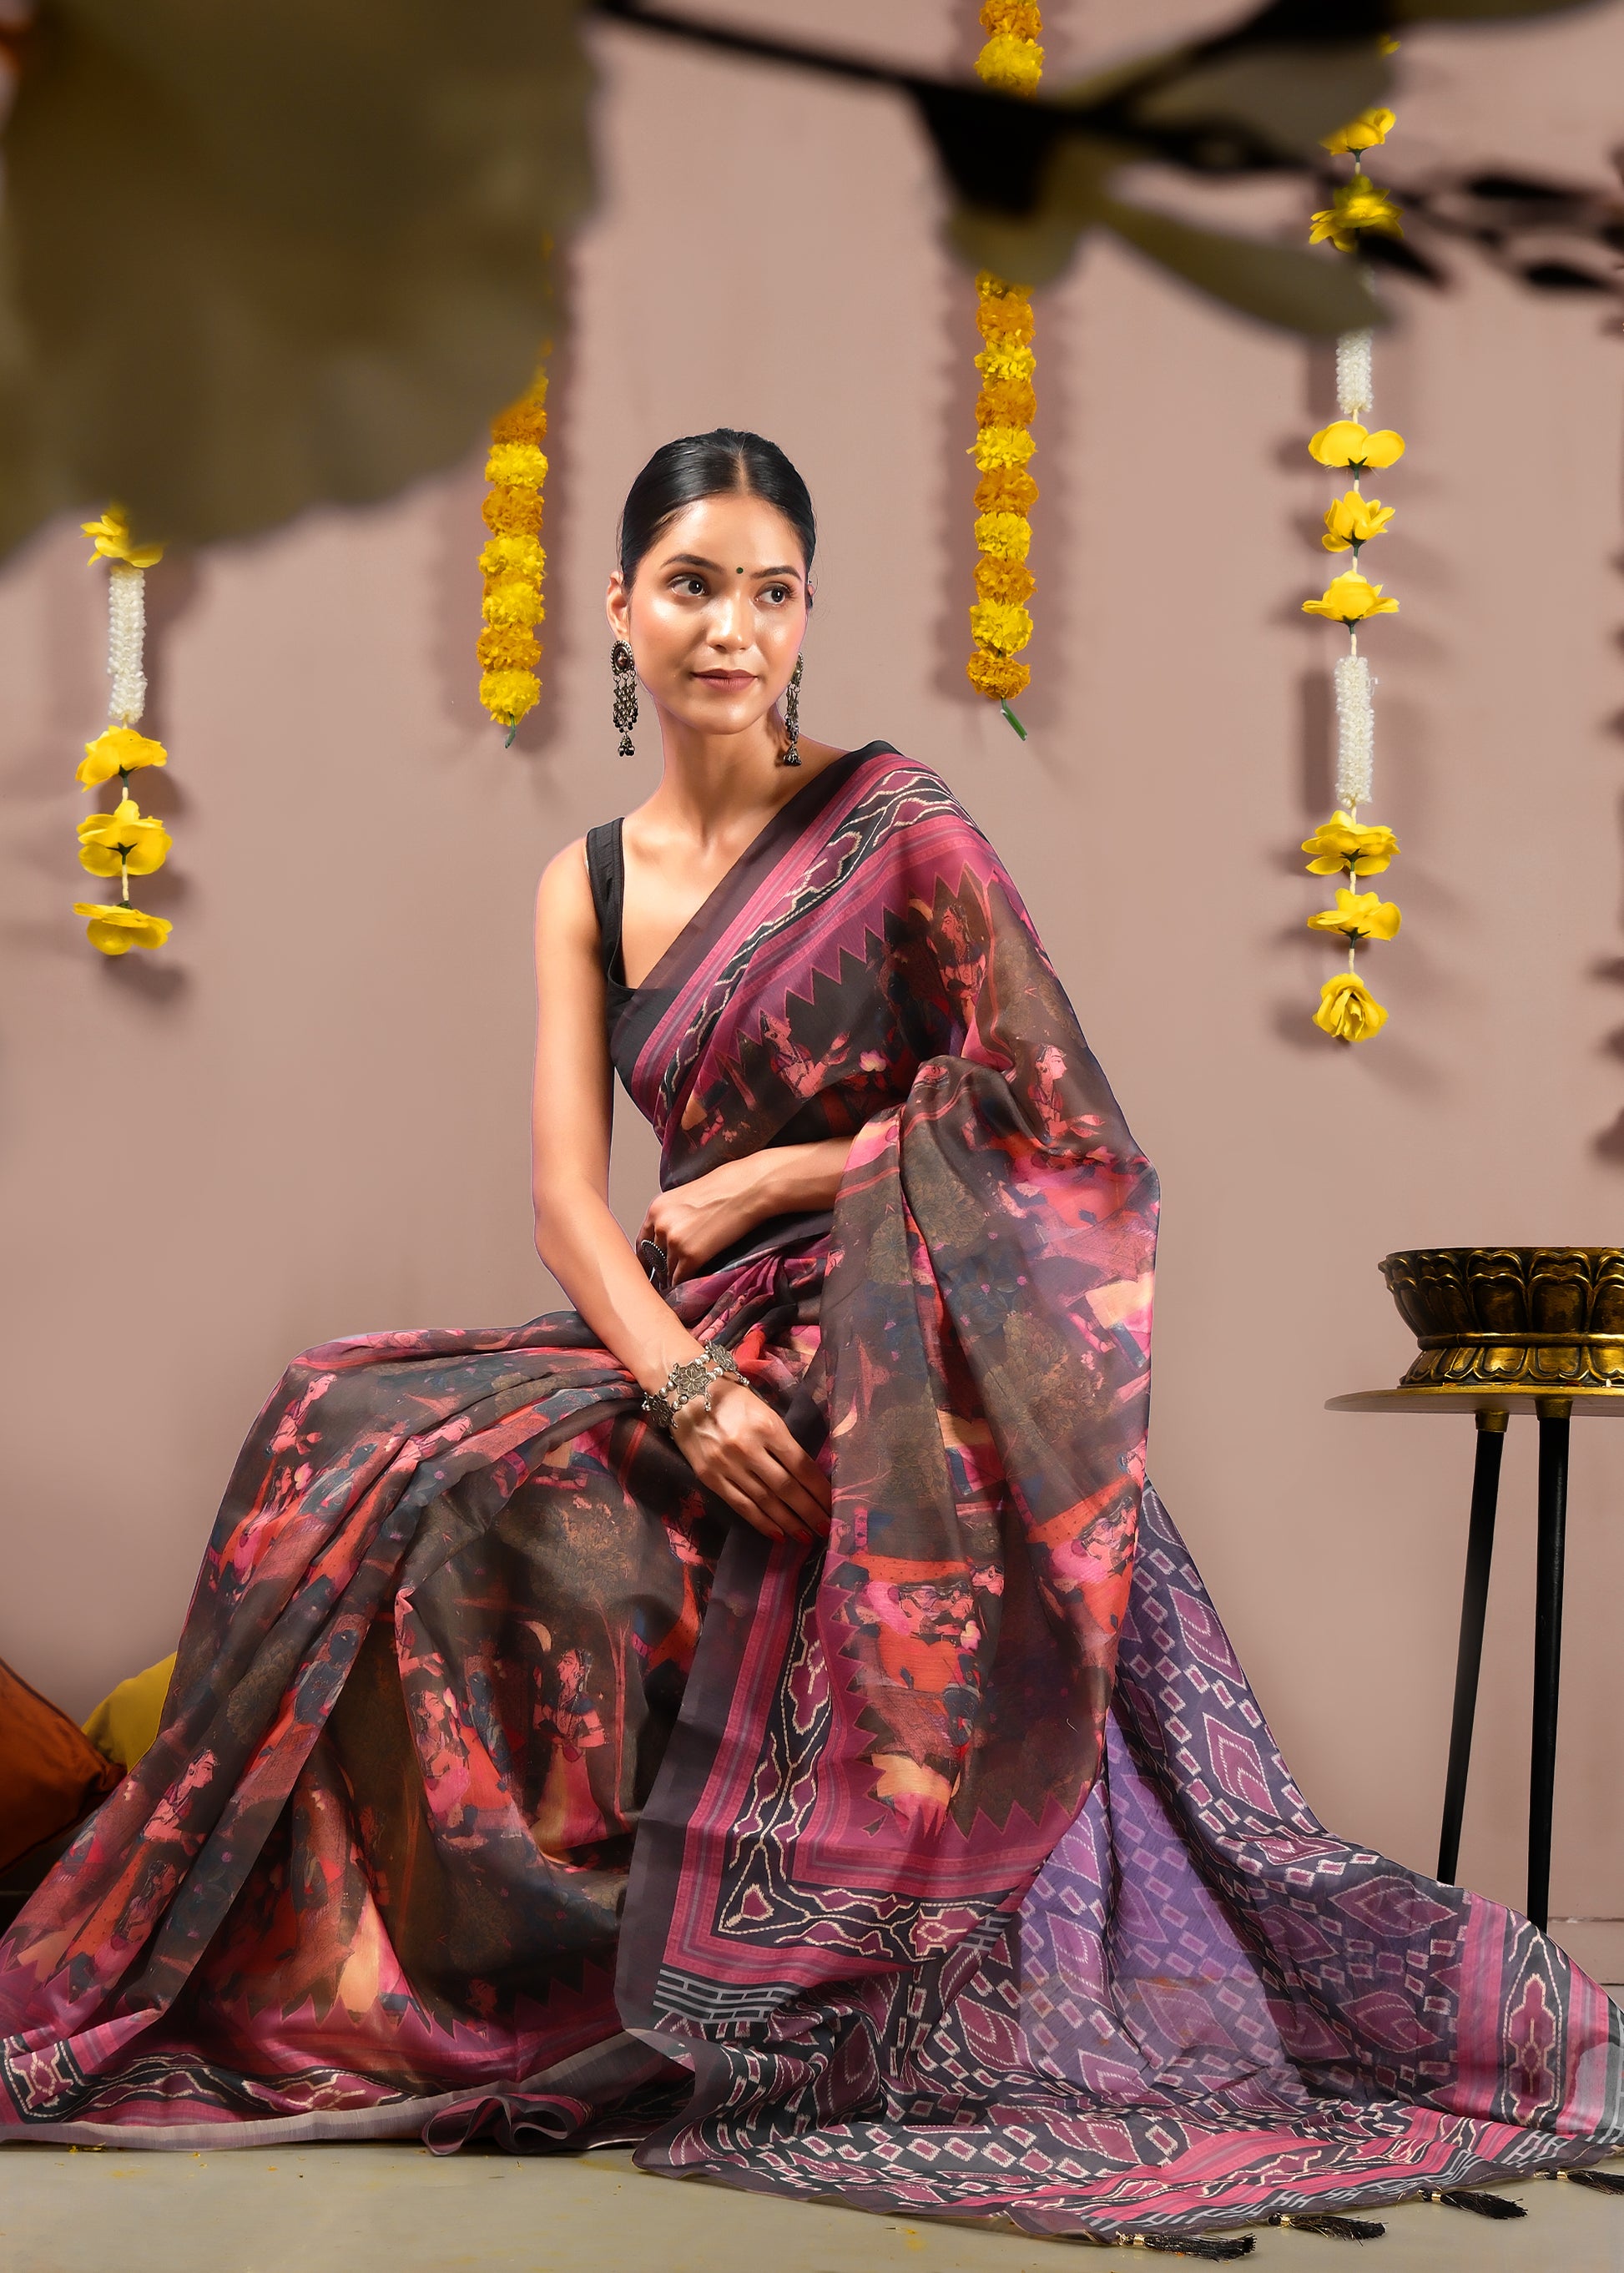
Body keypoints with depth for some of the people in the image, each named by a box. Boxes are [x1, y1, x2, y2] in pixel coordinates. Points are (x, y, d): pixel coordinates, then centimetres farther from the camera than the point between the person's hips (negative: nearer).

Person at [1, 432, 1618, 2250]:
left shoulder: (894, 821, -4)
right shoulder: (588, 887, 10)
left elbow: (1047, 1111, -9)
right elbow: (567, 1198, 1)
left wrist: (759, 1181, -7)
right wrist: (685, 1385, -18)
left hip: (903, 1351, -5)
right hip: (696, 1349, 5)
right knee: (373, 1448, -16)